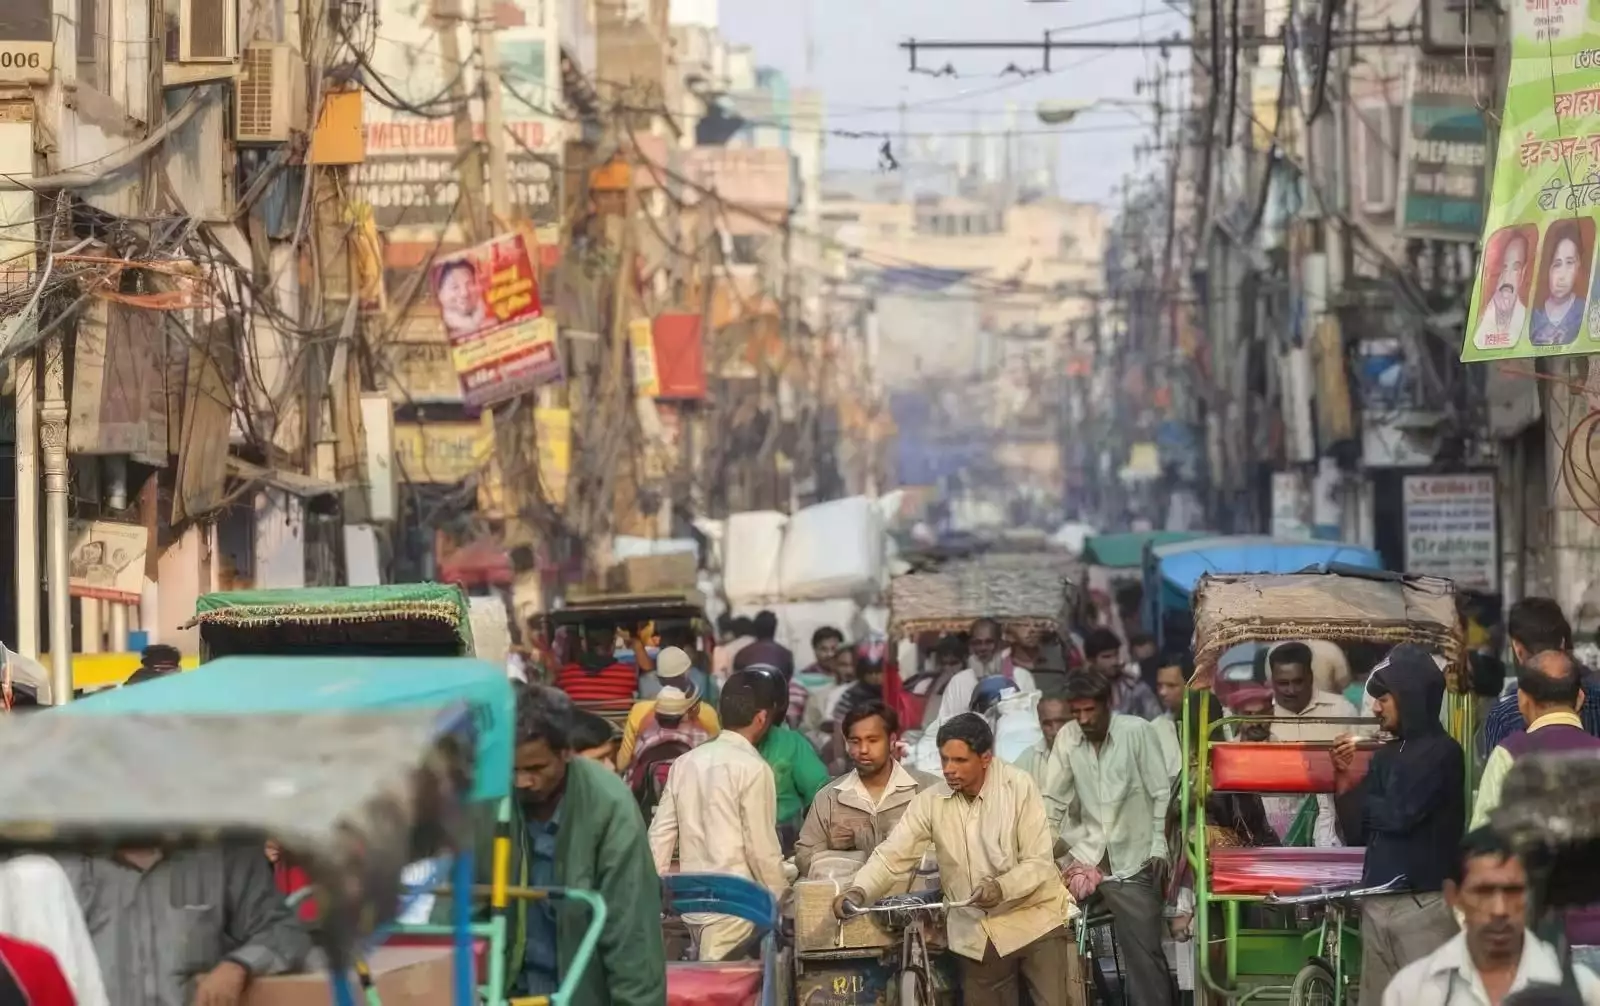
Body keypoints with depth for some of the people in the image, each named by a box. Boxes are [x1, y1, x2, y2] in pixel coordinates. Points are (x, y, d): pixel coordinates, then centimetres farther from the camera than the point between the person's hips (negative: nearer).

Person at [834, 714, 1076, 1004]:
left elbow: (1040, 862, -11)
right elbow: (893, 855, -7)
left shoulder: (1018, 787, -11)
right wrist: (858, 892, -26)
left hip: (1035, 921, -3)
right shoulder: (930, 801, -3)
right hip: (977, 934, 3)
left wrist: (1002, 887, -30)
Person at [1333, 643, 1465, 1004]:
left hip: (1424, 904, -7)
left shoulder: (1441, 752, -6)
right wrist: (1346, 786, 1)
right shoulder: (1385, 756, 16)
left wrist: (1358, 793, 4)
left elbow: (1400, 814, -15)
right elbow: (1357, 834, 16)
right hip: (1377, 904, 7)